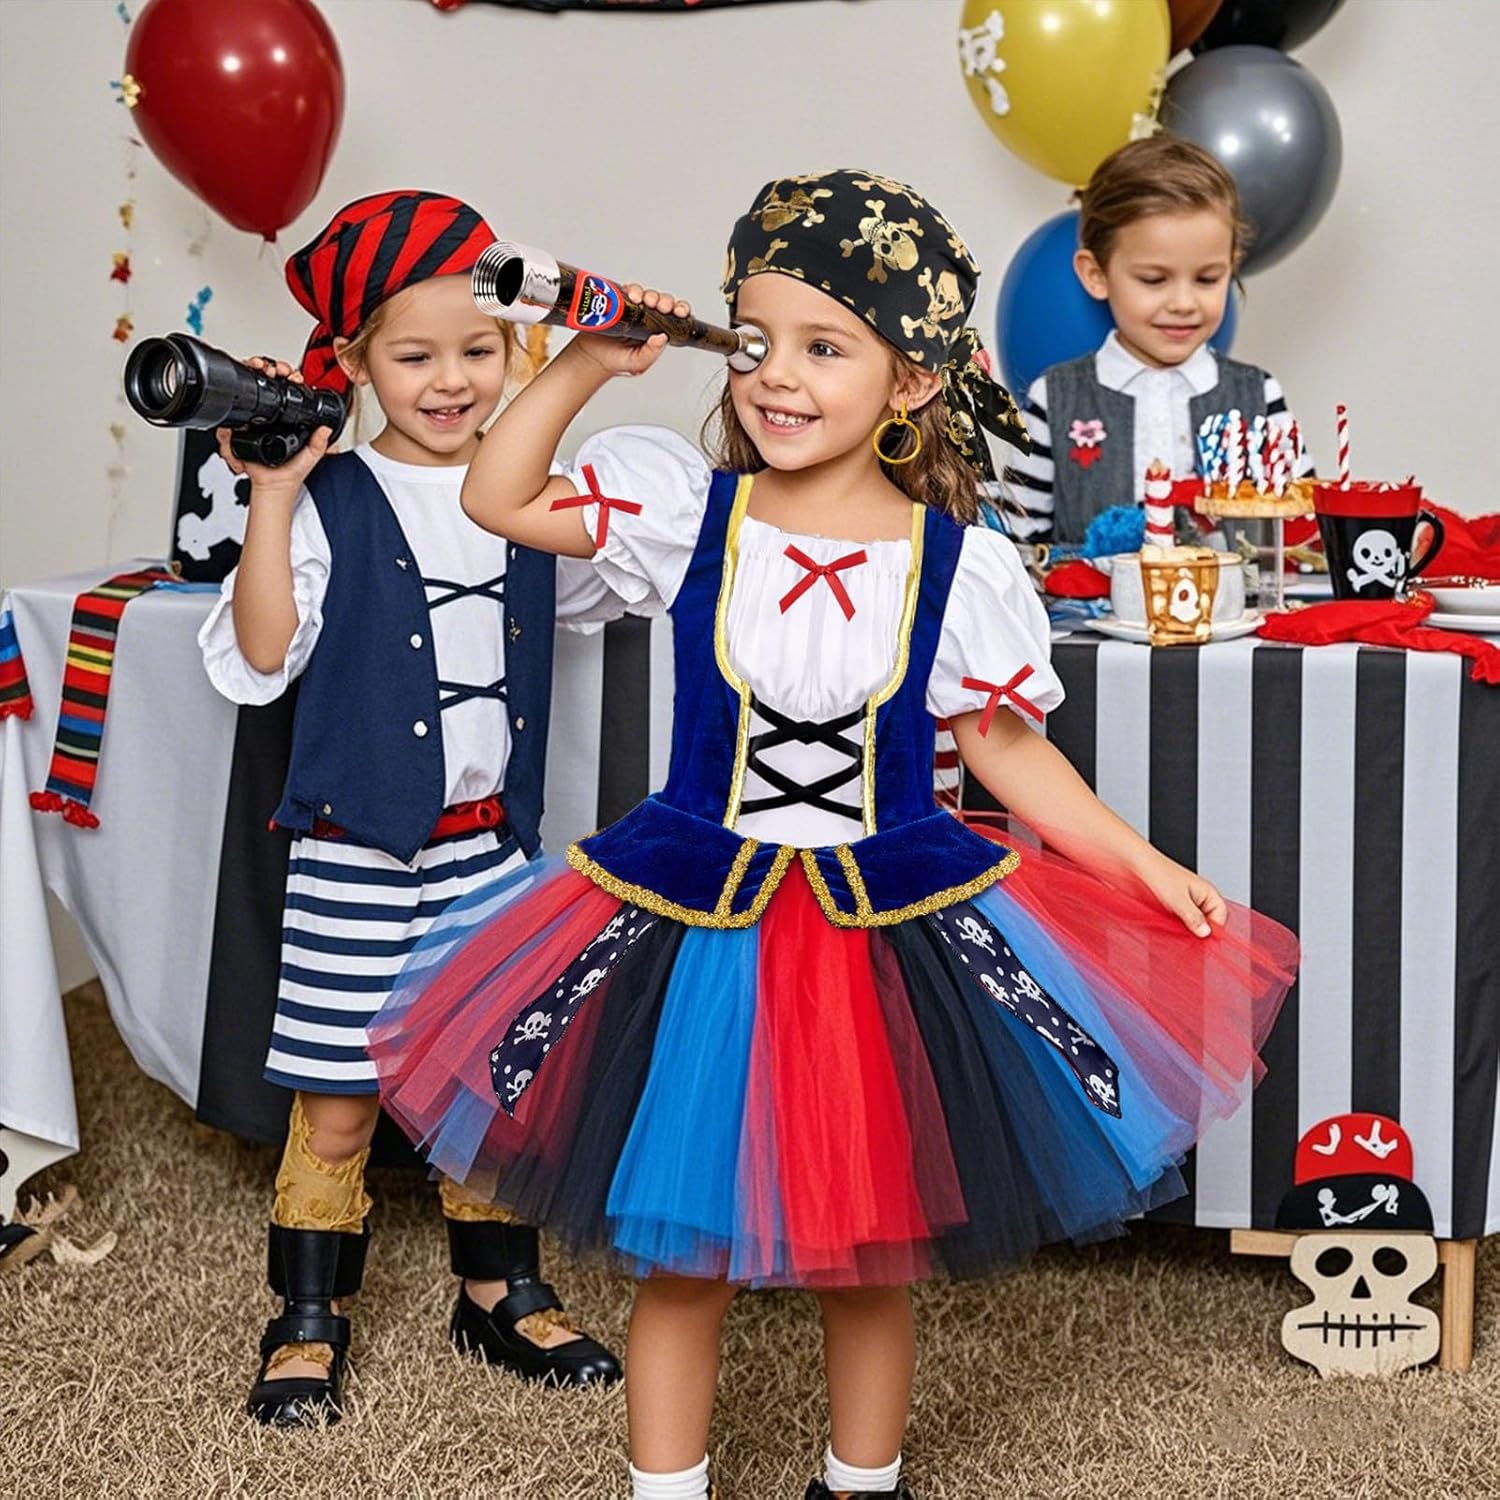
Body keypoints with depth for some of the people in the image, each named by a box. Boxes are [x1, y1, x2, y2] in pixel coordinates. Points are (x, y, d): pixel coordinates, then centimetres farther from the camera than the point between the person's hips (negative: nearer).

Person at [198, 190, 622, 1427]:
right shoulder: (331, 505, -9)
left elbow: (593, 591, 20)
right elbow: (255, 661, -13)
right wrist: (270, 501, -21)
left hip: (491, 842, 4)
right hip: (358, 853, -4)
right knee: (340, 1101, 3)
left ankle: (503, 1292, 30)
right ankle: (309, 1322, 19)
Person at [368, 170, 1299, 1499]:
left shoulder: (955, 561, -7)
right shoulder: (686, 510, -5)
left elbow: (1005, 746, 3)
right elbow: (497, 499, 1)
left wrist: (1144, 866, -1)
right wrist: (584, 367, -9)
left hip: (891, 929, 0)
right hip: (695, 926, 0)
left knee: (866, 1258, 14)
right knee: (678, 1255, 9)